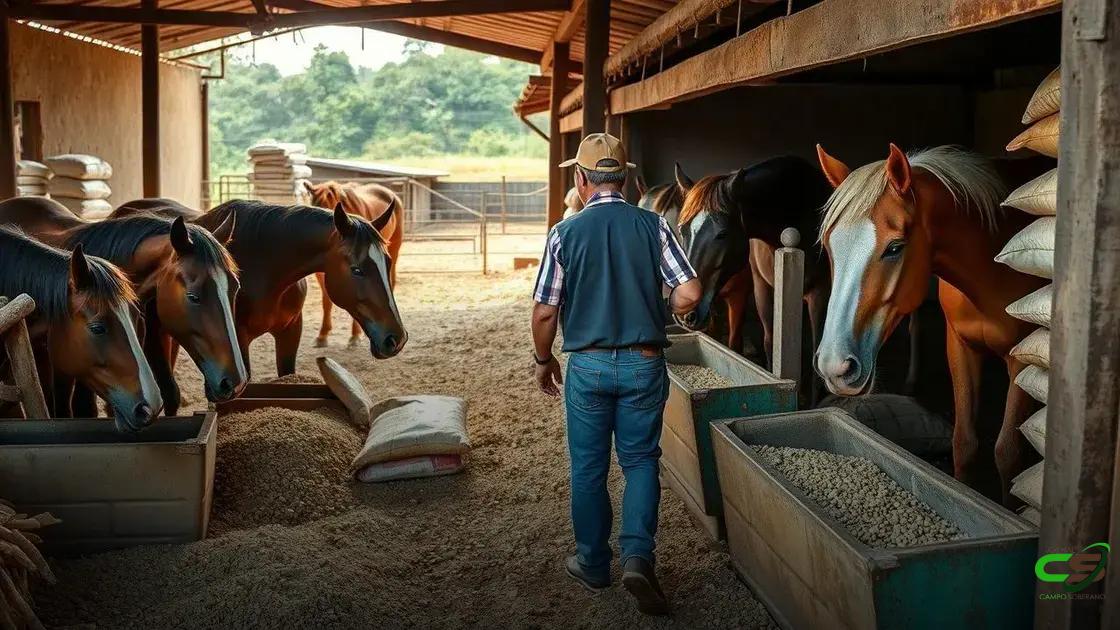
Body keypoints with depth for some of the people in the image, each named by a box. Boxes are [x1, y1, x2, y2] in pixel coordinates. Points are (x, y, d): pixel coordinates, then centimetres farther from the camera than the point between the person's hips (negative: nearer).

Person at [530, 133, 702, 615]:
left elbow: (544, 312, -6)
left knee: (588, 468, 13)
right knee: (641, 460, 14)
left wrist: (543, 360, 11)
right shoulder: (653, 226, -5)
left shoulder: (565, 233, -8)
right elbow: (689, 293, -9)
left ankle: (592, 565, 25)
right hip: (644, 364, 1)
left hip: (587, 366, -1)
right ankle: (637, 555, -4)